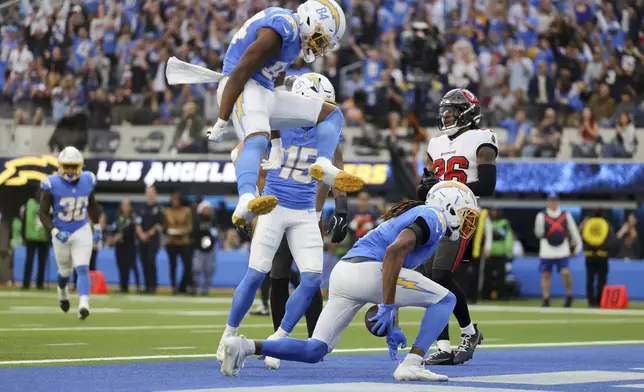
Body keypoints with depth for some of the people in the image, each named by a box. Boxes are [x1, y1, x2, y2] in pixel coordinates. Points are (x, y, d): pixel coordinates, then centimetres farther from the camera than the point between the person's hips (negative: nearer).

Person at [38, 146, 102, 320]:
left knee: (82, 269, -15)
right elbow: (44, 213, -12)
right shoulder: (52, 184, -17)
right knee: (65, 271, 18)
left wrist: (97, 227, 17)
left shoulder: (87, 181, -6)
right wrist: (55, 232, -25)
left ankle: (84, 305, -26)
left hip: (82, 232, 1)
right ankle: (62, 292, 51)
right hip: (61, 234, -1)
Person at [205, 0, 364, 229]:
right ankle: (246, 203, -59)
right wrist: (221, 122, -21)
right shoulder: (278, 32, -16)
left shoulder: (294, 35, 17)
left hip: (265, 93, 10)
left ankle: (323, 166, -13)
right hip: (242, 91, -10)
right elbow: (239, 74, -19)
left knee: (332, 114, 11)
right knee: (256, 141, -38)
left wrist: (277, 144, 25)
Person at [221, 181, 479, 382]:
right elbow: (394, 250, -19)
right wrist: (388, 307, -21)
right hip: (366, 270, -9)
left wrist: (391, 326, 30)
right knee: (445, 300, 0)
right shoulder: (433, 218, -1)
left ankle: (245, 347, -5)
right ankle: (412, 364, -10)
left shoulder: (416, 216, 30)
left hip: (343, 273, 9)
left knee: (314, 351, 9)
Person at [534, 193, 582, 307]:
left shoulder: (566, 216, 7)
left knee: (565, 272, -13)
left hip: (562, 251, 0)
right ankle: (546, 301, 12)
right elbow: (538, 233, -5)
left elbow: (573, 230, 13)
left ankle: (569, 295, 9)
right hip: (547, 252, 0)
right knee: (545, 275, 3)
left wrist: (578, 244, 12)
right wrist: (540, 226, -24)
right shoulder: (542, 216, 0)